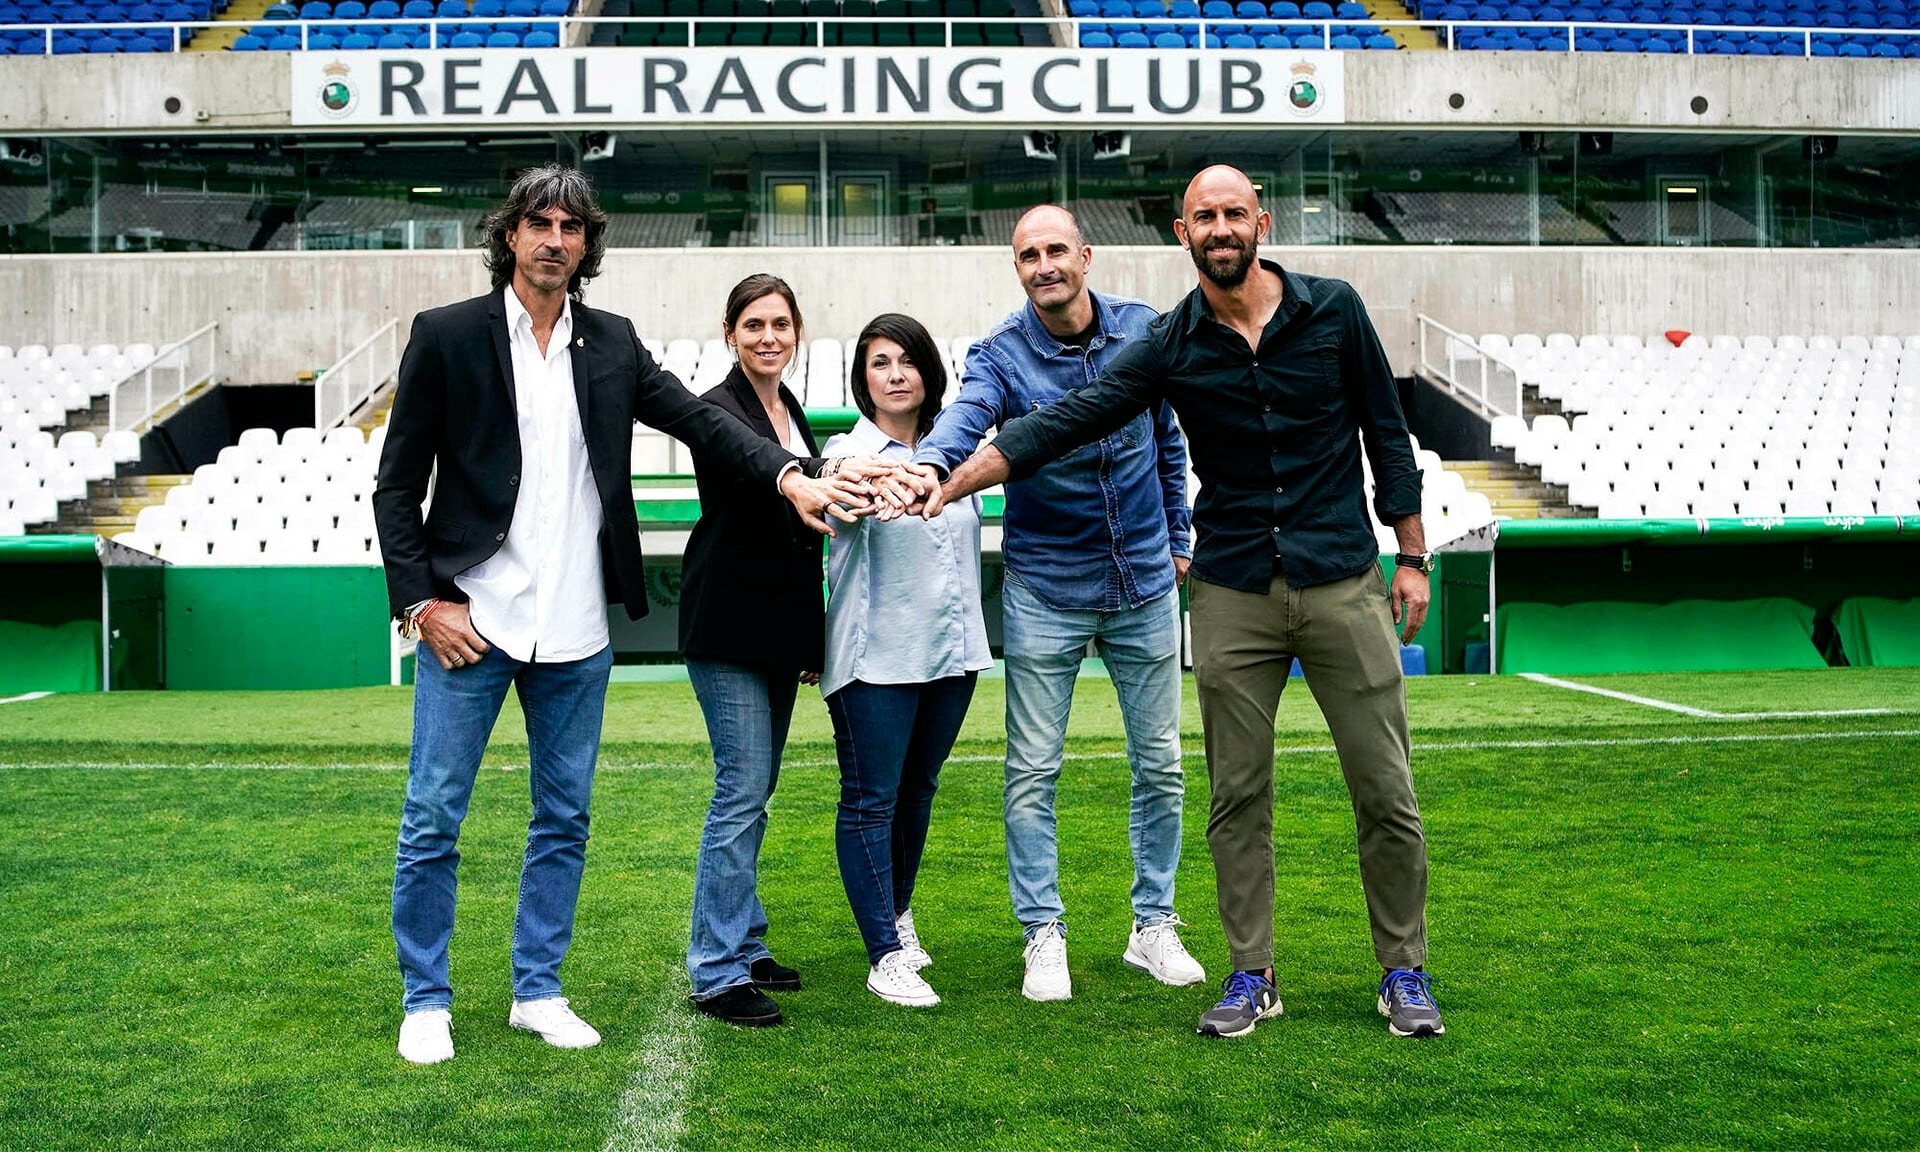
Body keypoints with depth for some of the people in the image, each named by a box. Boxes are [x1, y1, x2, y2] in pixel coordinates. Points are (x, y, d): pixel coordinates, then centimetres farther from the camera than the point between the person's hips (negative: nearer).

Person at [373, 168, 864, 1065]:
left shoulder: (612, 344, 9)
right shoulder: (446, 336, -1)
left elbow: (700, 419, 2)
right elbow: (397, 484, 0)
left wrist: (788, 476, -15)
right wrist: (422, 602, -8)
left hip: (575, 634, 4)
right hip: (468, 620, -3)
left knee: (563, 821, 11)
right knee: (432, 820, 1)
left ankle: (538, 991, 24)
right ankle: (424, 1001, 16)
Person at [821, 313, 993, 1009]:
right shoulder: (849, 453, -6)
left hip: (951, 649, 6)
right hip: (876, 655, -5)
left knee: (918, 787, 17)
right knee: (870, 798, -4)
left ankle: (898, 910, 37)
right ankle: (886, 956, 0)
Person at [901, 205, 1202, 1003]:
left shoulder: (1143, 331, -2)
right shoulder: (1001, 354, -11)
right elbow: (963, 417, -33)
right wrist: (930, 465, -55)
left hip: (1144, 584, 3)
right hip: (1044, 589, -2)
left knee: (1159, 764, 9)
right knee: (1032, 772, 0)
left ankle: (1153, 926, 23)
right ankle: (1044, 936, 13)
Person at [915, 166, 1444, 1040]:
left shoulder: (1333, 310, 0)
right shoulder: (1172, 345, 0)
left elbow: (1386, 434, 7)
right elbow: (1063, 423, -5)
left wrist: (1411, 556, 5)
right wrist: (946, 484, -13)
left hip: (1344, 583, -1)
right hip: (1233, 597, 1)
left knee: (1385, 791, 3)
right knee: (1237, 797, 5)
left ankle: (1403, 972, 18)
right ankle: (1251, 976, 19)